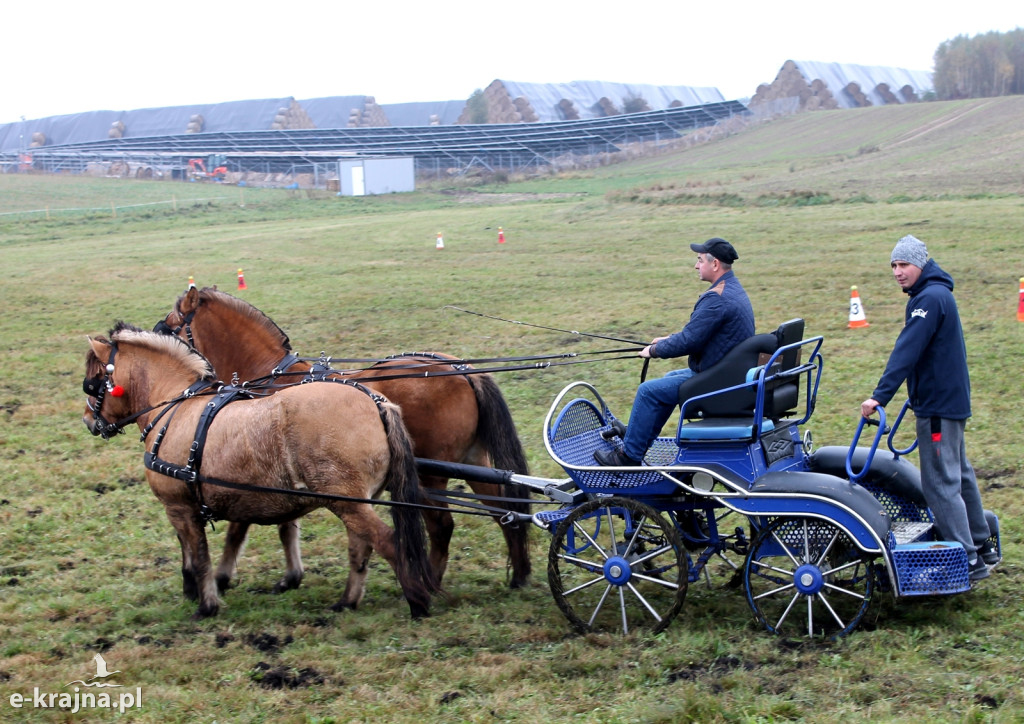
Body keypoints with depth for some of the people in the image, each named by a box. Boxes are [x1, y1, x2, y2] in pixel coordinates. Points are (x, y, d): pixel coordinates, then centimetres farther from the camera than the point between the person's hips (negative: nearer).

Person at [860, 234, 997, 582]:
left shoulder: (930, 298, -19)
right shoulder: (936, 293, 13)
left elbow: (906, 351, -26)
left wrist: (880, 396, -30)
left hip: (938, 405, -11)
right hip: (951, 399, 11)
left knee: (941, 482, -8)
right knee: (959, 474, 19)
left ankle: (968, 561, -5)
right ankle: (981, 546, 29)